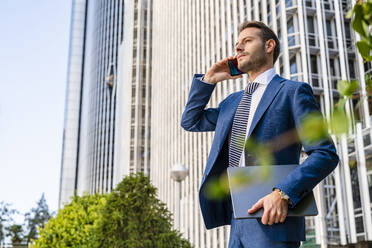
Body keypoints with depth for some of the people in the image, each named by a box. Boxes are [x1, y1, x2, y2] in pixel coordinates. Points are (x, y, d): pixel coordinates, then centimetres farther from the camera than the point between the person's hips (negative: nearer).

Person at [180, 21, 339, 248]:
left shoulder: (292, 91, -1)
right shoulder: (233, 102, 19)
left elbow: (325, 154, -8)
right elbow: (190, 121, 25)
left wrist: (283, 194, -21)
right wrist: (208, 79, 13)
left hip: (272, 220, -6)